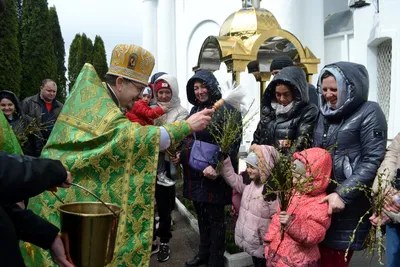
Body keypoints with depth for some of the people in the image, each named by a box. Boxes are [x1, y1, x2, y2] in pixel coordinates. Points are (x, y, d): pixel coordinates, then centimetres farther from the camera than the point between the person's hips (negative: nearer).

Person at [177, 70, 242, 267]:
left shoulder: (226, 110, -10)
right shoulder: (195, 110, 13)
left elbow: (231, 143, -18)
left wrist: (215, 166, -25)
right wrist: (181, 154, 8)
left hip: (214, 175, -7)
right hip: (194, 173, 7)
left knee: (215, 217, 5)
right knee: (201, 215, 19)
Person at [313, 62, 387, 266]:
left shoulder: (369, 112, -6)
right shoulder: (326, 114, 12)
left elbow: (373, 161, -14)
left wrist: (343, 194, -20)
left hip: (349, 203, -5)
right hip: (321, 197, 5)